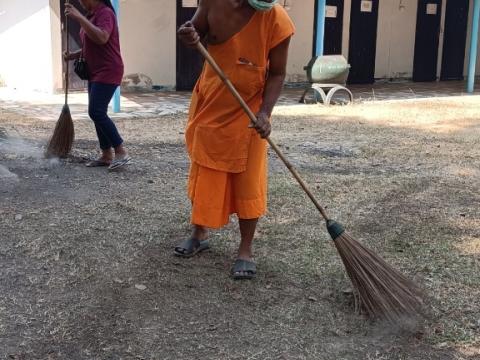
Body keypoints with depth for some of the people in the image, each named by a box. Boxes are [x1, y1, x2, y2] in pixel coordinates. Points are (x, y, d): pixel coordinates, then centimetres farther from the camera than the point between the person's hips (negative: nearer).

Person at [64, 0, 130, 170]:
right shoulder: (91, 15, 16)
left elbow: (101, 38, -32)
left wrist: (79, 18, -30)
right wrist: (73, 55, 8)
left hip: (107, 72, -10)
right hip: (95, 72, 10)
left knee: (96, 112, -16)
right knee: (97, 113, 9)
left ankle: (121, 152, -9)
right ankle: (107, 155, 15)